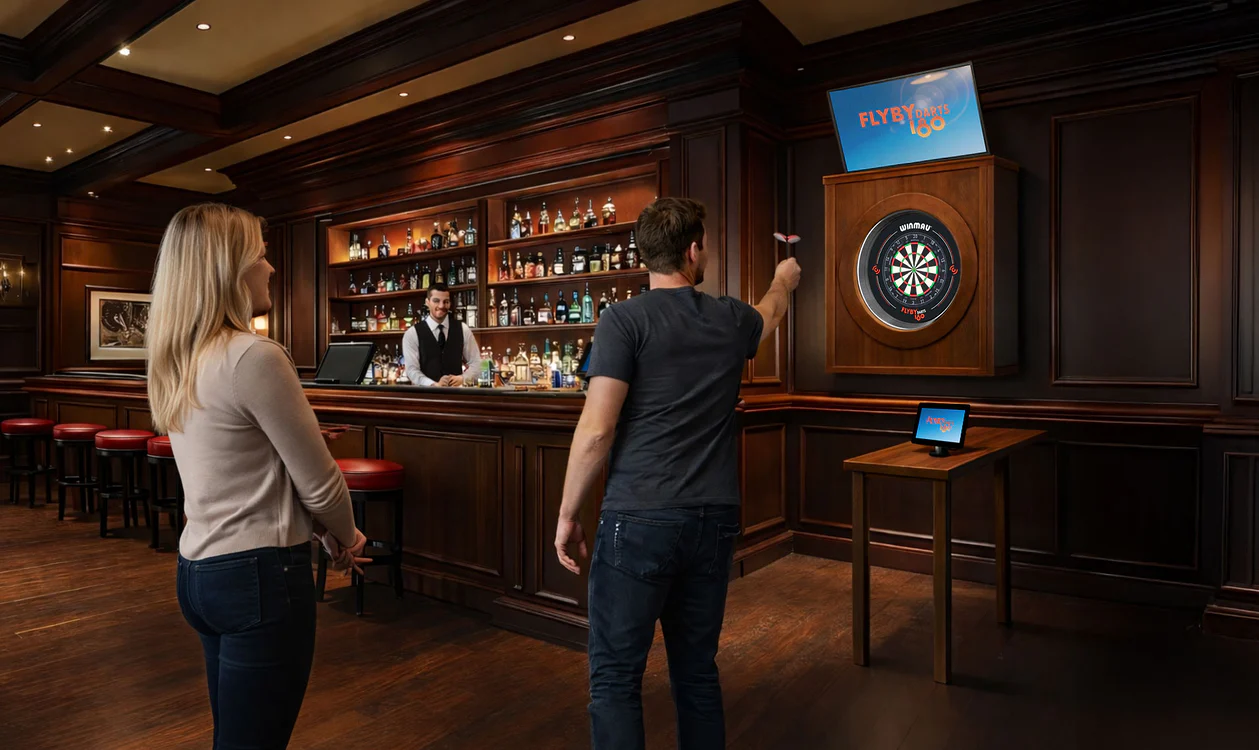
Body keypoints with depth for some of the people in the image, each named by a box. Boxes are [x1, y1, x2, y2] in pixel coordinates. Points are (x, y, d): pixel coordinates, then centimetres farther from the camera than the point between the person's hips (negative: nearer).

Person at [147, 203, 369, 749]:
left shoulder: (177, 362, 8)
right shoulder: (254, 358, -20)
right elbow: (317, 480, -15)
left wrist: (322, 532, 15)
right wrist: (346, 538, 5)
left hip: (199, 569, 9)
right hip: (260, 577, -9)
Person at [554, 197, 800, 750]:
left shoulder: (624, 321, -7)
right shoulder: (731, 321, 7)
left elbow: (596, 430, -13)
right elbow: (770, 314, 33)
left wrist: (567, 513, -1)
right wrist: (784, 280, 55)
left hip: (639, 521, -5)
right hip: (714, 520, 5)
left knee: (615, 677, 5)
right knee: (697, 671, 17)